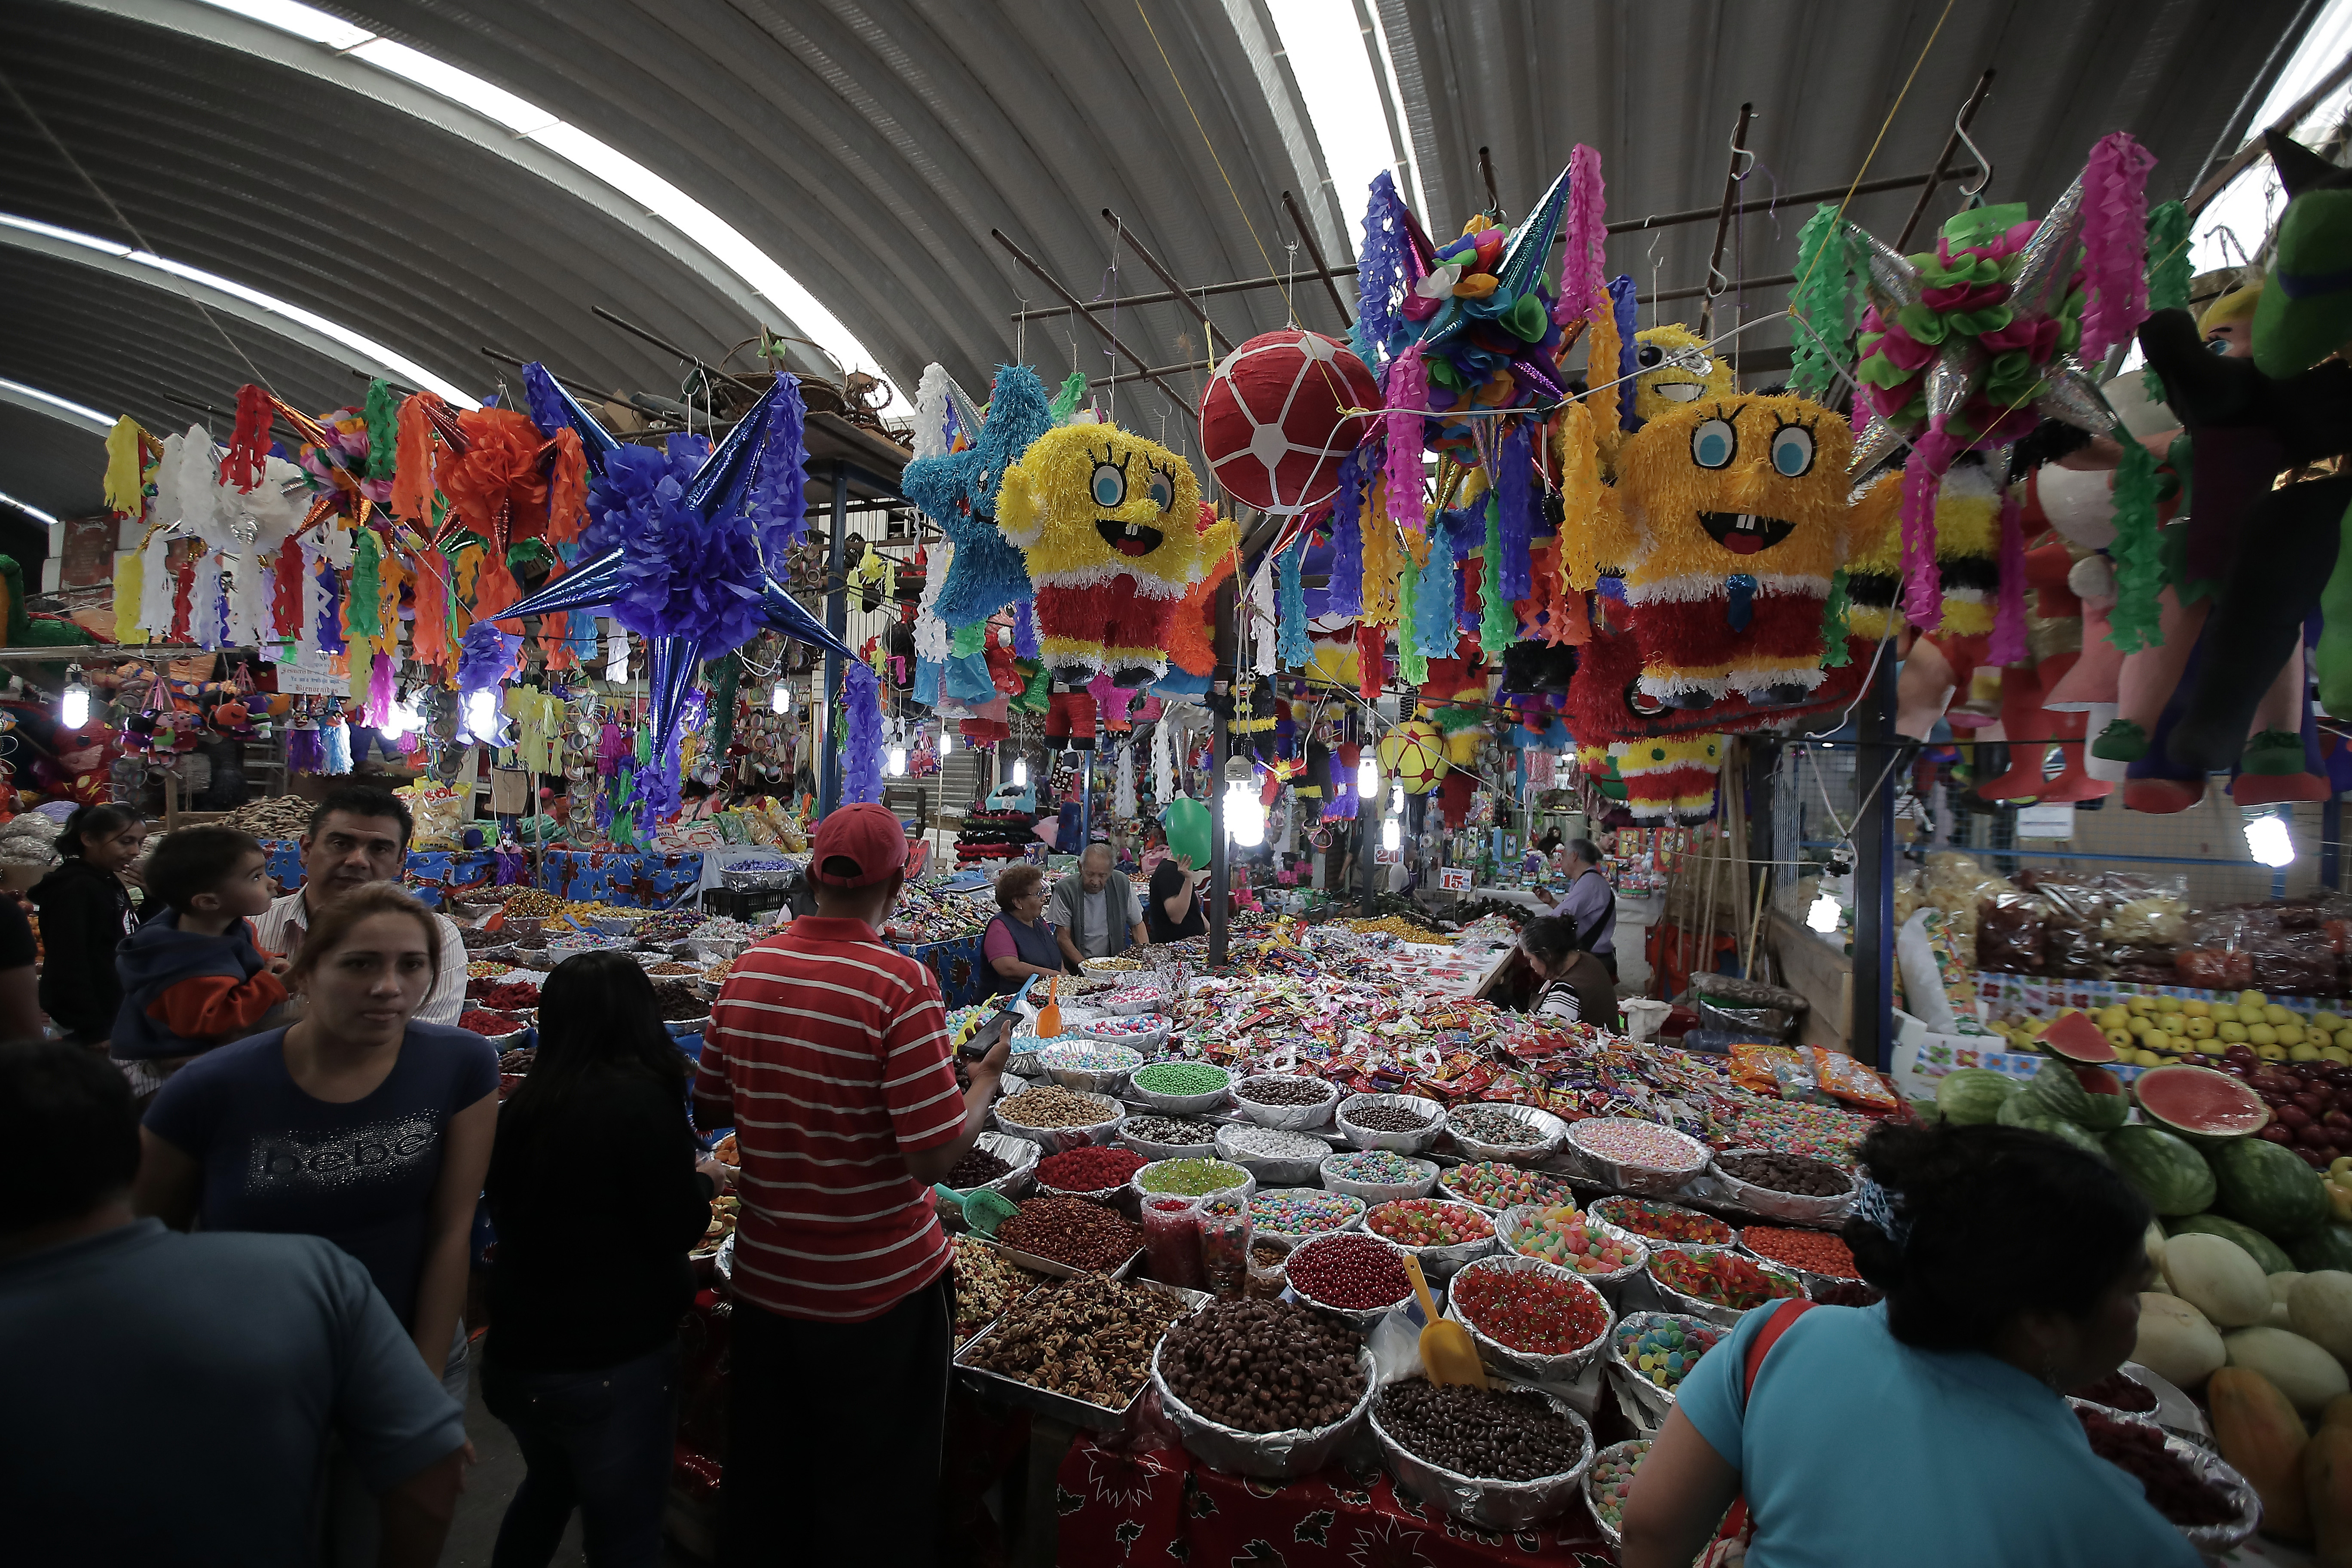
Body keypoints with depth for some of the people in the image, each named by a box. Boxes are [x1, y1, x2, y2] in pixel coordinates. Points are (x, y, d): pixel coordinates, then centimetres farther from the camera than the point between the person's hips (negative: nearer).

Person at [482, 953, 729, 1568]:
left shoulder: (523, 1103, -1)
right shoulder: (642, 1100, -22)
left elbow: (507, 1208, 13)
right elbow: (678, 1229, -19)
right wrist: (704, 1181, 1)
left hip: (518, 1353, 7)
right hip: (613, 1361, -7)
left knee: (546, 1490, 32)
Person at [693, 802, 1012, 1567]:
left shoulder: (748, 969, -7)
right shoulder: (900, 984, -25)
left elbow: (710, 1107, 6)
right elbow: (936, 1157, -24)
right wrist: (987, 1078, -8)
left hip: (764, 1274, 5)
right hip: (877, 1289, -5)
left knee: (763, 1478, 27)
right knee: (878, 1499, 18)